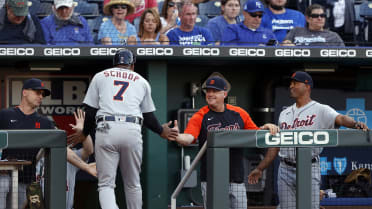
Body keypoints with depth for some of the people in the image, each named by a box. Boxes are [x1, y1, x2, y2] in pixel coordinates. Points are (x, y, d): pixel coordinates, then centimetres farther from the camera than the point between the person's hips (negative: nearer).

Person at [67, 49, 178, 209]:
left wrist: (84, 133, 27)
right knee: (133, 184, 15)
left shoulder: (100, 77, 18)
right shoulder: (141, 81, 21)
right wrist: (162, 131, 39)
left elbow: (91, 110, 12)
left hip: (106, 129, -1)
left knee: (106, 183, -2)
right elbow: (148, 116, 21)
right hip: (132, 130, 1)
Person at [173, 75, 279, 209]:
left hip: (237, 180, 3)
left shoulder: (239, 114, 7)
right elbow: (188, 138, -19)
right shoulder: (200, 117, -3)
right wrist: (176, 137, -41)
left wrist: (266, 128, -6)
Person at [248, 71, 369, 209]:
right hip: (285, 170, 5)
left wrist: (355, 124, -41)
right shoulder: (284, 114, 17)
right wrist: (260, 168, 21)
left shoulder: (320, 110, 0)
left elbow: (340, 118, -19)